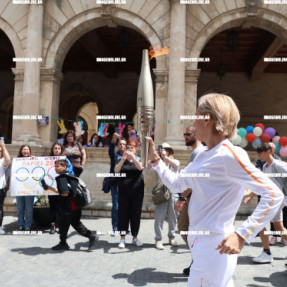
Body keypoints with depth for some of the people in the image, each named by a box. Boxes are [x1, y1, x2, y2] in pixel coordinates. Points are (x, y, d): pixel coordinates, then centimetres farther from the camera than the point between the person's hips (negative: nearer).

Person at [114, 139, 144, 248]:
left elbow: (140, 167, -15)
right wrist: (123, 159, -22)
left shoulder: (139, 159, 7)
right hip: (123, 191, 0)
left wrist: (132, 157, -29)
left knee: (136, 213, 5)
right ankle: (122, 238, 5)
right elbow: (116, 170, -10)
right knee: (123, 213, -1)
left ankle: (135, 237, 18)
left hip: (137, 191, 0)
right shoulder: (122, 160, 8)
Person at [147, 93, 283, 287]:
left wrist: (242, 235, -26)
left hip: (214, 247, -8)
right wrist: (155, 159, 14)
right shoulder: (203, 156, 10)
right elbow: (176, 184, 18)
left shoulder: (230, 155, -19)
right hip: (201, 244, 8)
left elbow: (274, 195, -22)